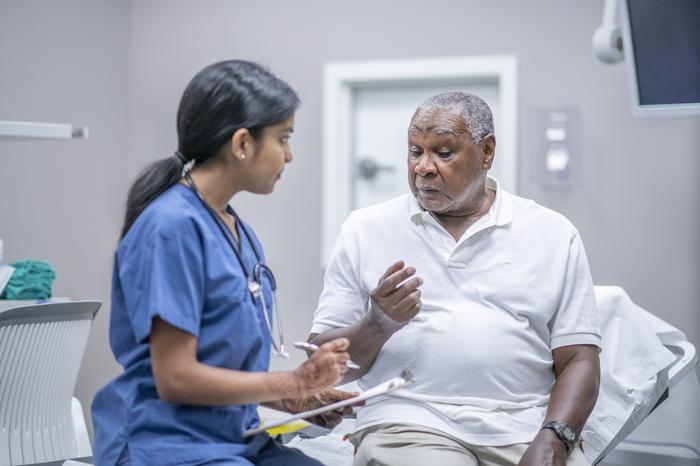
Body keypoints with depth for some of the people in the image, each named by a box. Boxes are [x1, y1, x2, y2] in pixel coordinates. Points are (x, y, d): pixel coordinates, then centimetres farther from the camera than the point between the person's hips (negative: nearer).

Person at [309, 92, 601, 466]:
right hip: (412, 423, -1)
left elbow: (578, 360, 4)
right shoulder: (366, 229, 8)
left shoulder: (553, 234, 9)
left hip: (525, 428, 1)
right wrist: (378, 326, -12)